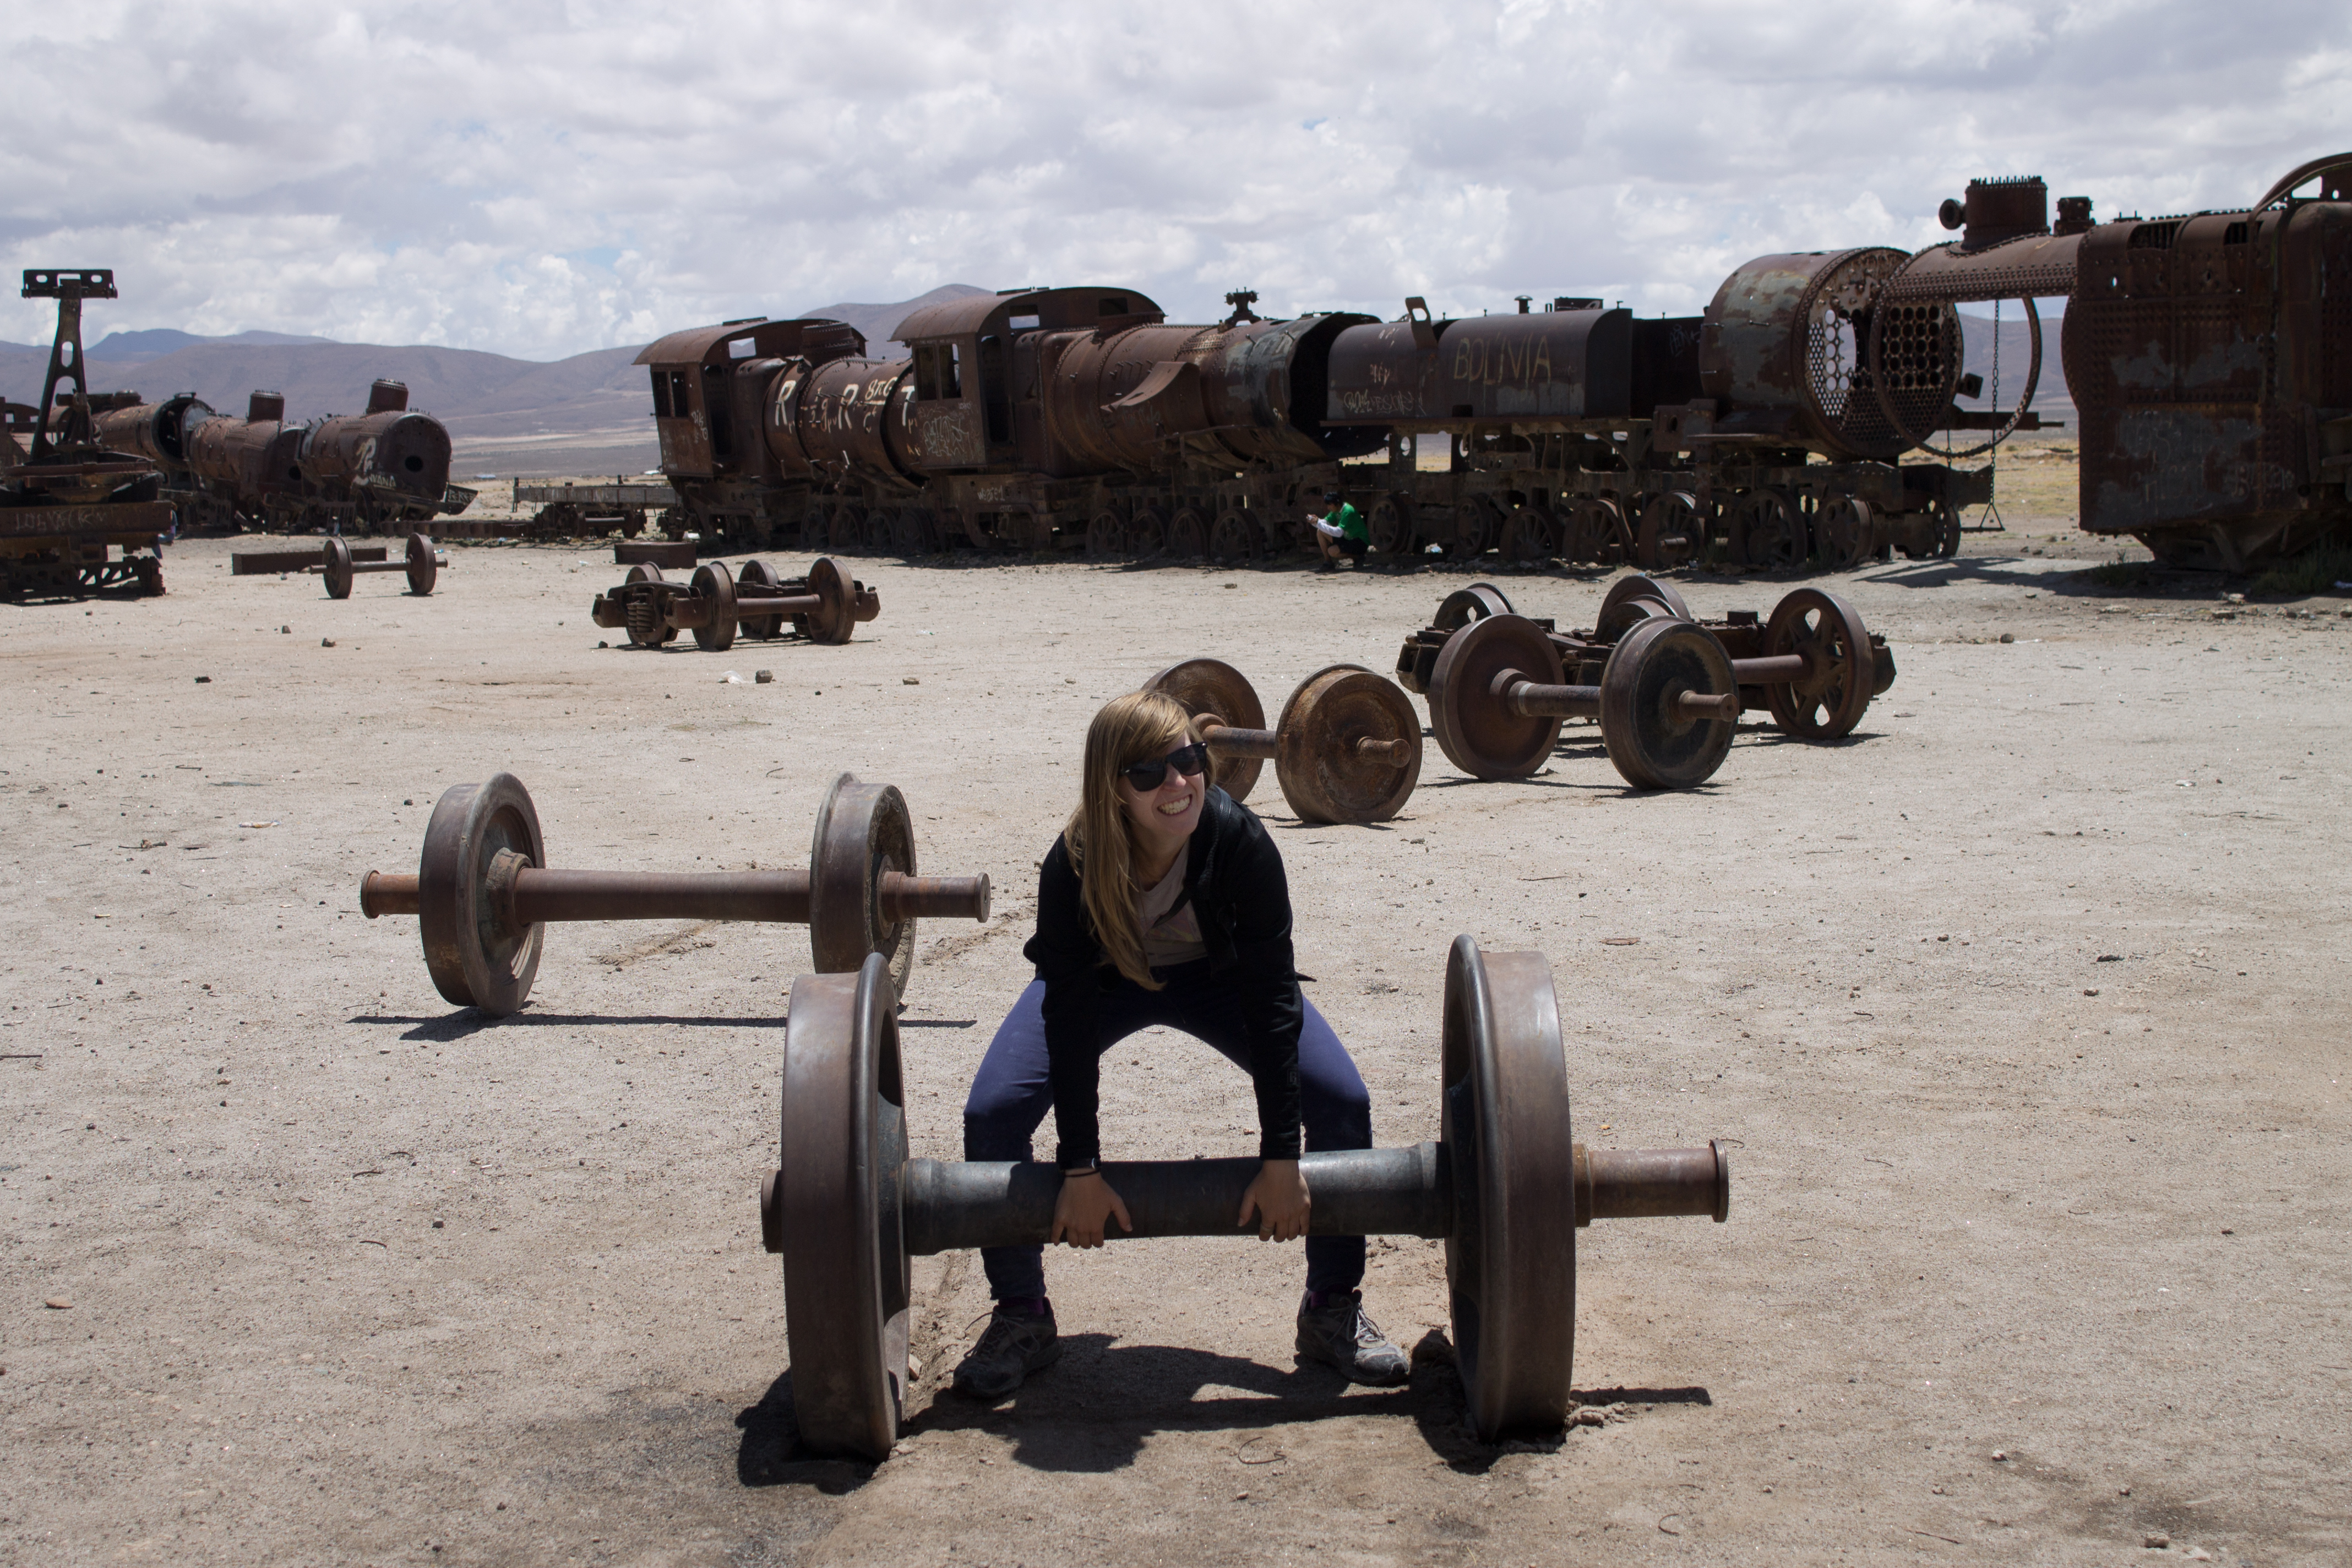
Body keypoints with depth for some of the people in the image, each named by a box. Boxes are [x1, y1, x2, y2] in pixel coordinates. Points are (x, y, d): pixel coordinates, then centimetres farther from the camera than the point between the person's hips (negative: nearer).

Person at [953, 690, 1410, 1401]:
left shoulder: (1240, 842, -34)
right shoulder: (1073, 865, -34)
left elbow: (1271, 997, -28)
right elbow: (1071, 1019, -27)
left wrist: (1280, 1157, -28)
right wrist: (1080, 1170, -27)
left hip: (1218, 974, 0)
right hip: (1102, 976, 0)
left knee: (1342, 1103, -17)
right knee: (992, 1113, -20)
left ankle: (1334, 1311, 4)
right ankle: (1021, 1316, 2)